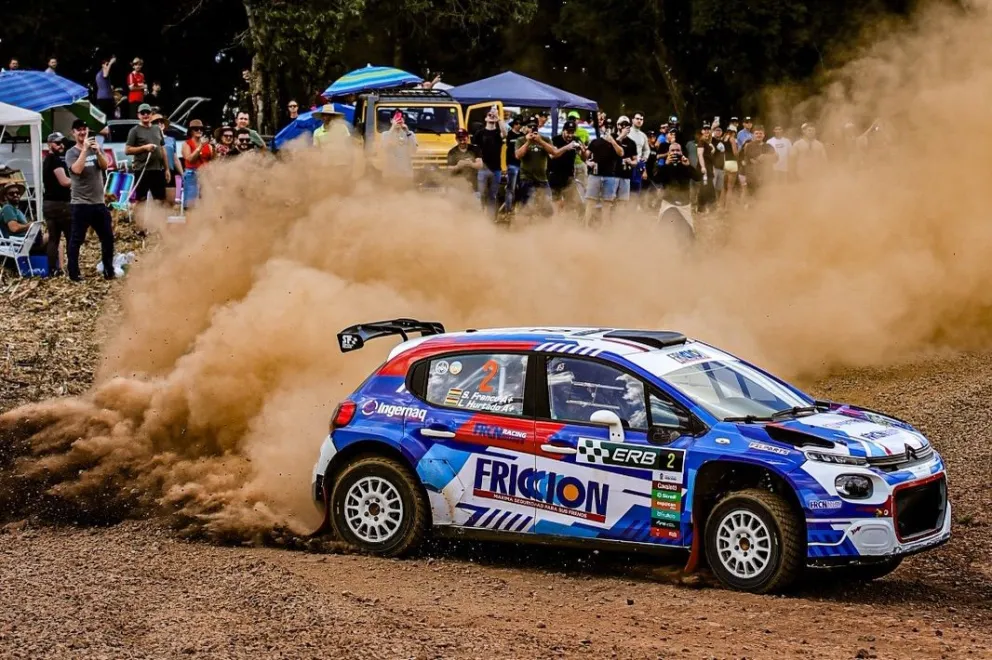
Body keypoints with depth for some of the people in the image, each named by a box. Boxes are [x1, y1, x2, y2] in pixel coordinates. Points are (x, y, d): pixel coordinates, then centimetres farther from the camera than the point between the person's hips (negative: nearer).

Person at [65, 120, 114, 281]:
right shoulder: (71, 153, -4)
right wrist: (84, 149, -20)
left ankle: (108, 270, 19)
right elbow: (77, 169, -22)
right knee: (76, 239, -2)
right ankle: (73, 273, 2)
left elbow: (105, 166, -6)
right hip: (80, 204, -5)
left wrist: (97, 151, -22)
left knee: (108, 237, 9)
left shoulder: (95, 150, 10)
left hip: (99, 202, 5)